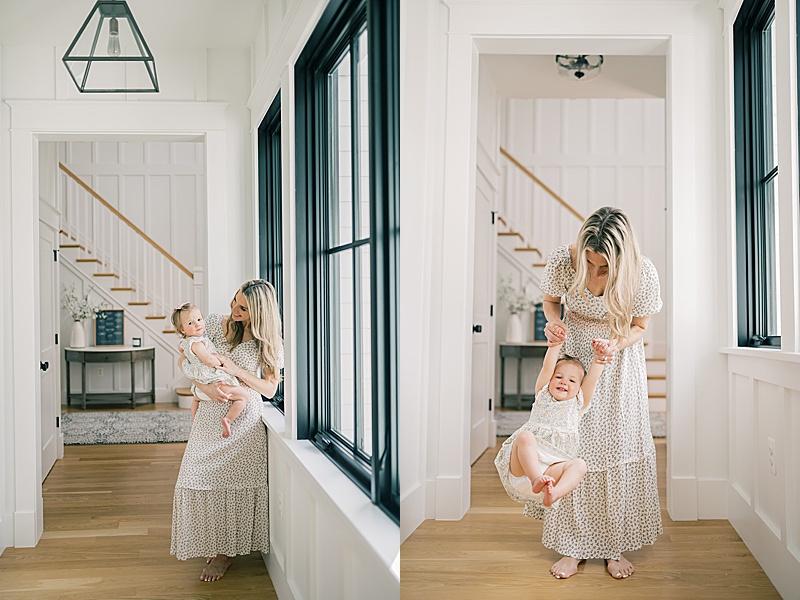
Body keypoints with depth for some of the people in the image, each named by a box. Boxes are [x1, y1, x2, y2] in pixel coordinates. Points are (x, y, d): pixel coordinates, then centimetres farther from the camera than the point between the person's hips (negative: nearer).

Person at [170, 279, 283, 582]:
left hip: (244, 420, -2)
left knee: (234, 483, 0)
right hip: (211, 416, 2)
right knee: (200, 477, 2)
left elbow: (269, 389, -4)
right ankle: (213, 544, 24)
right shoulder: (216, 323, -1)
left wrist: (236, 370, -18)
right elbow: (184, 360, 0)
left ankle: (225, 552, 18)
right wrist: (208, 387, -16)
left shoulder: (269, 342, -3)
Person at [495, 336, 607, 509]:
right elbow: (547, 368, 4)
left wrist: (598, 356, -8)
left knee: (579, 464, -28)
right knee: (525, 436, -30)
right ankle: (536, 479, -44)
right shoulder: (543, 395, 18)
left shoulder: (578, 404, 20)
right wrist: (555, 345, -7)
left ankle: (554, 494, -49)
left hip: (553, 467, 1)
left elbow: (592, 378, 6)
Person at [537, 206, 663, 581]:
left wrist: (616, 344, -29)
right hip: (573, 356, 1)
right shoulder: (562, 260, -26)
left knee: (619, 448, 1)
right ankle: (571, 546, 13)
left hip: (619, 365, 0)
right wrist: (553, 322, -24)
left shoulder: (643, 273, -26)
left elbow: (639, 327, -9)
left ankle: (615, 547, 17)